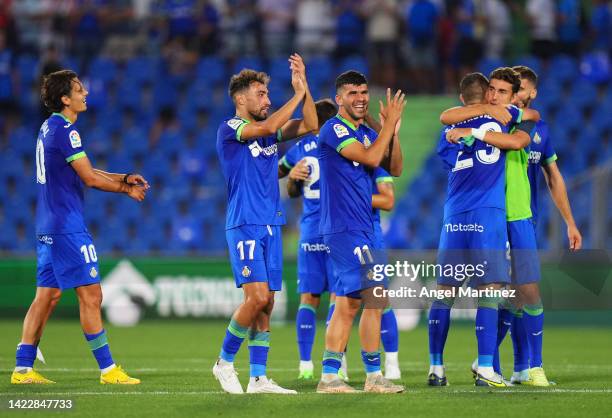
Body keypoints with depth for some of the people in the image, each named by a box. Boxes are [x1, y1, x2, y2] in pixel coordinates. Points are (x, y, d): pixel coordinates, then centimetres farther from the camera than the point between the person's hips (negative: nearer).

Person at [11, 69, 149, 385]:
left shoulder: (49, 127, 15)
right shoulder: (65, 130, -15)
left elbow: (83, 172, 20)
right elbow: (89, 178, -13)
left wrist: (125, 178, 12)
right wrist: (127, 189, 0)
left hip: (48, 228, 10)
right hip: (67, 227, -10)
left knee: (47, 296, 10)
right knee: (90, 295, -6)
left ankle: (22, 368, 8)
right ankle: (107, 370, -4)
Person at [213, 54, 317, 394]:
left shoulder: (269, 132, 15)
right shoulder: (229, 130, -6)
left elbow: (310, 125, 10)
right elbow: (268, 126, -21)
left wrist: (303, 87, 0)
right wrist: (299, 93, -13)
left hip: (271, 226, 7)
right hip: (245, 225, -7)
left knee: (266, 303, 4)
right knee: (257, 296, -17)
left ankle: (258, 378, 6)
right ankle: (225, 362, 0)